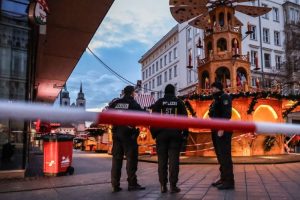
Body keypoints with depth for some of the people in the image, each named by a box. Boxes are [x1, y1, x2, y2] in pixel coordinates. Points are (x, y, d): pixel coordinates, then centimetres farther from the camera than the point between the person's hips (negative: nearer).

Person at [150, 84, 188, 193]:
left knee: (162, 160, 5)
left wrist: (154, 132, 4)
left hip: (162, 133, 0)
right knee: (174, 160, 1)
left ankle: (163, 185, 7)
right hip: (175, 133, 0)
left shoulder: (159, 102, 5)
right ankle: (173, 185, 1)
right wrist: (185, 133, 8)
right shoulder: (179, 102, 6)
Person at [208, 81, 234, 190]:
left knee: (225, 155, -9)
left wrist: (222, 128, -25)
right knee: (220, 155, 13)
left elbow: (227, 113, -18)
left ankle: (229, 181, -4)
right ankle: (223, 178, 21)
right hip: (216, 131, 10)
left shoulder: (224, 97, -6)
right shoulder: (216, 99, 22)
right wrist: (215, 129, 13)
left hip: (222, 131, -10)